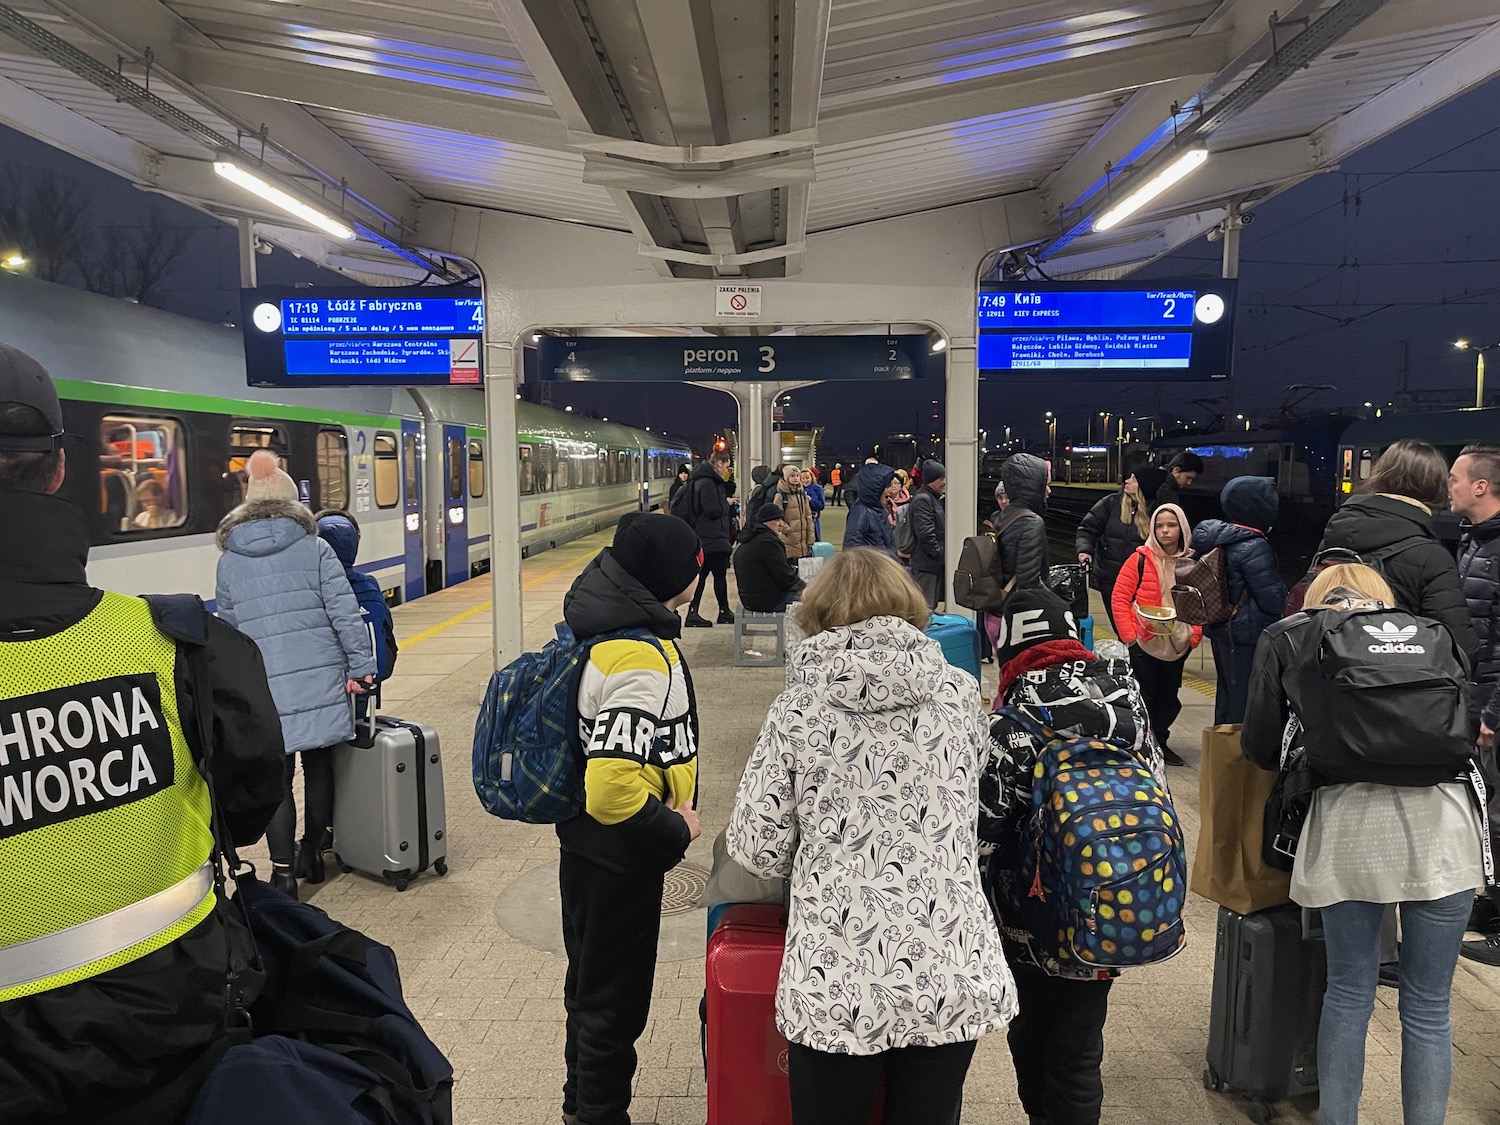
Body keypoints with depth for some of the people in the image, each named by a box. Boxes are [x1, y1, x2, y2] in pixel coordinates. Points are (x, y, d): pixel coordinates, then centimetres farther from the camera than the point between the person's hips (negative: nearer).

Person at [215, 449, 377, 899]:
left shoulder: (228, 561, 7)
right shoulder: (314, 549, 0)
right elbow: (345, 613, -6)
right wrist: (362, 666, -4)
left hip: (265, 689, 1)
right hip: (321, 680, 0)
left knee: (276, 778, 6)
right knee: (319, 767, 14)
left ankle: (283, 872, 5)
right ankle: (312, 853, 28)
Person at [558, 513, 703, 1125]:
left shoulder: (596, 628, 0)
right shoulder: (645, 661, -30)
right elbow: (612, 789, -36)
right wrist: (677, 830, -19)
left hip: (585, 848, 10)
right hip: (620, 862, -10)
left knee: (592, 985, 27)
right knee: (615, 1004, 11)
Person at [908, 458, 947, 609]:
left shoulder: (934, 498, 18)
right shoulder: (922, 499, -15)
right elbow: (926, 534, -22)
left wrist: (942, 554, 14)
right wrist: (941, 555, -15)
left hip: (935, 563, 10)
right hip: (925, 564, -10)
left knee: (932, 606, 14)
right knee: (925, 607, -8)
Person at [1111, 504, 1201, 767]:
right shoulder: (1141, 559, -10)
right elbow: (1120, 599, -9)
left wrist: (1195, 635, -1)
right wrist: (1129, 636, -13)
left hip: (1178, 645, 4)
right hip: (1144, 644, -4)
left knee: (1169, 698, 15)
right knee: (1143, 697, 4)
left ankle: (1160, 742, 30)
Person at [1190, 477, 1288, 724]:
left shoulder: (1218, 539, 5)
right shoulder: (1254, 548, -20)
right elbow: (1273, 600, -17)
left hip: (1221, 632, 9)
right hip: (1248, 638, -9)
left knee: (1226, 693, 20)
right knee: (1245, 703, -2)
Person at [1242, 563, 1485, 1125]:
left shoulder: (1286, 638, 15)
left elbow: (1259, 746, 13)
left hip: (1348, 819, -1)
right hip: (1441, 820, 2)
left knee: (1349, 994, 13)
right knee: (1429, 1006, 12)